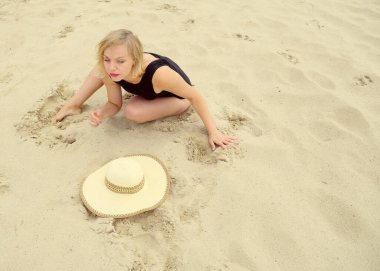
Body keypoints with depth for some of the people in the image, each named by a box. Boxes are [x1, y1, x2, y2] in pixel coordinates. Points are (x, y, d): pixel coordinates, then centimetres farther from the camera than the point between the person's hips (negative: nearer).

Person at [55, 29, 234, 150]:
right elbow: (114, 104, -13)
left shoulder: (159, 73, -47)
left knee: (132, 113, -29)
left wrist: (212, 131, -26)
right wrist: (101, 114, -37)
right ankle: (73, 105, 8)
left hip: (176, 97, -5)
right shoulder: (109, 70, -30)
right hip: (148, 88, 5)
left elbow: (195, 96, -32)